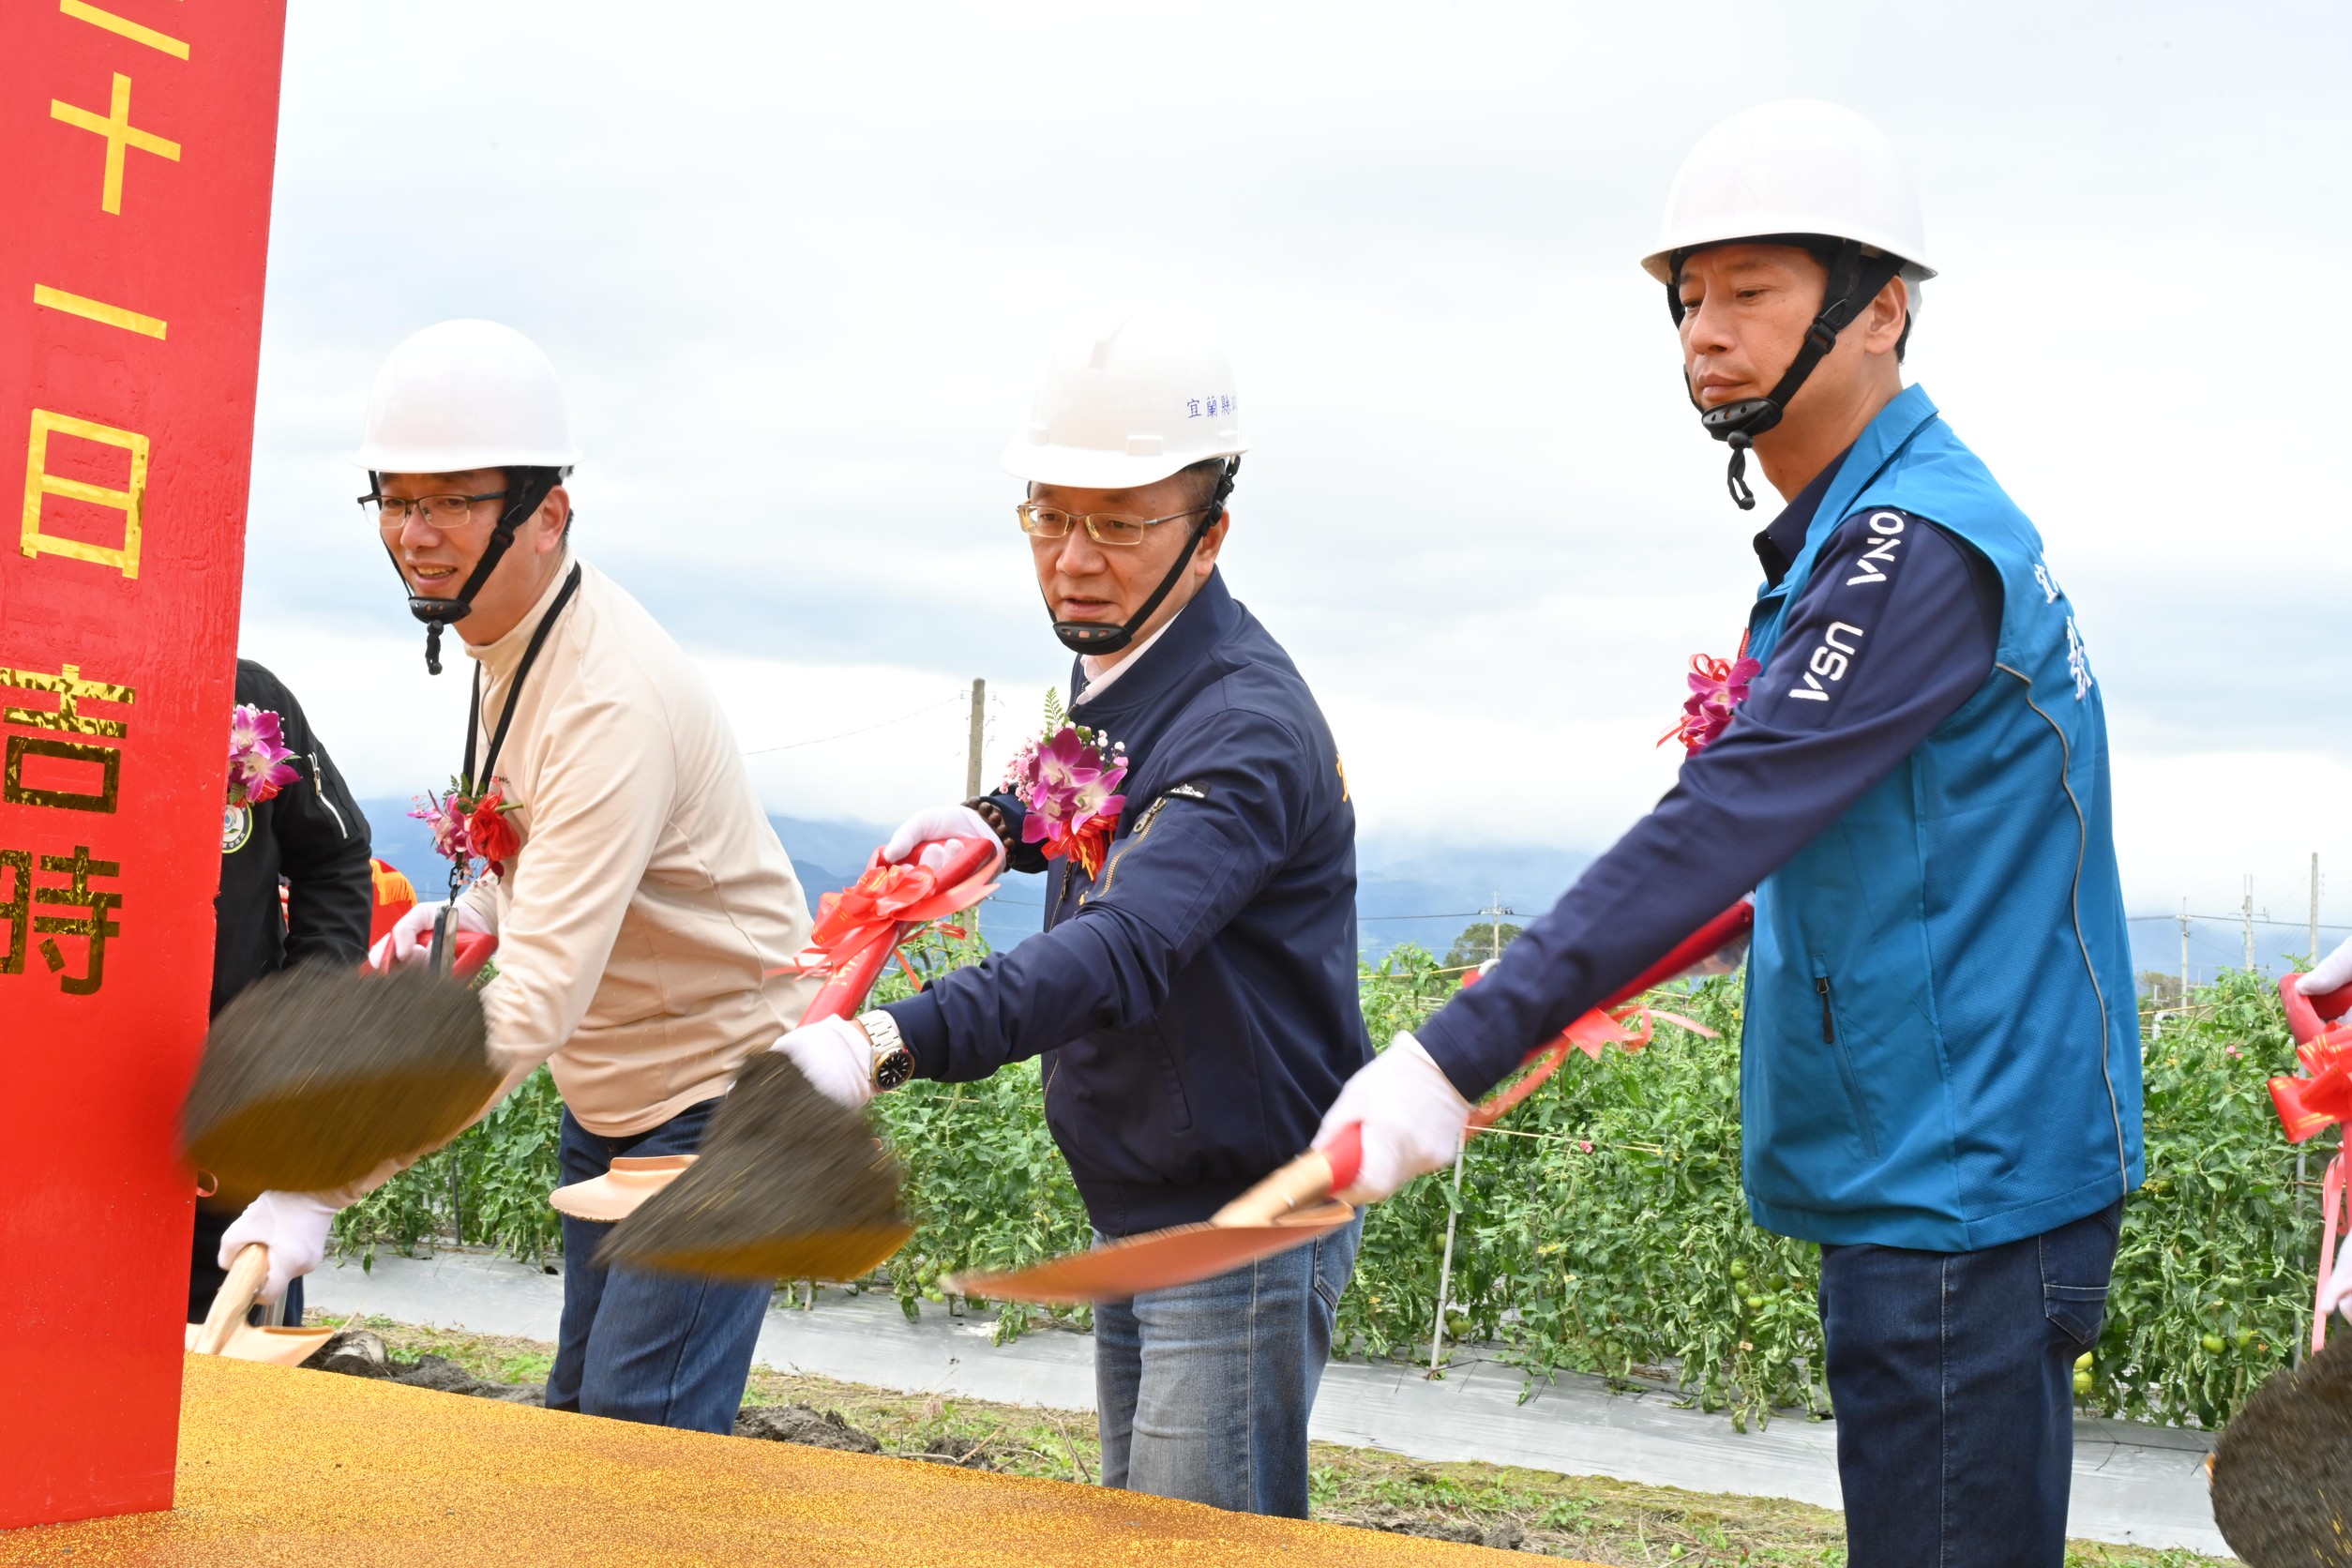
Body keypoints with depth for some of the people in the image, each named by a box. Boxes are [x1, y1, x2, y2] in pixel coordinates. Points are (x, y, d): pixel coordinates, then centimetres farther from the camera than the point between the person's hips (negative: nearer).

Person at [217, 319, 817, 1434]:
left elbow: (534, 1001, -37)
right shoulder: (502, 636, 2)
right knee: (576, 1421, 15)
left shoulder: (611, 701, -30)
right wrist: (473, 914, 0)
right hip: (609, 1096, 10)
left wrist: (325, 1179, -41)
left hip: (720, 1102, -10)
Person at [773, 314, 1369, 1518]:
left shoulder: (1245, 728, -25)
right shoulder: (1115, 675, 5)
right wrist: (1002, 820, 9)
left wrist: (886, 1045, -54)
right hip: (1134, 1217, 10)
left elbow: (1124, 947, -42)